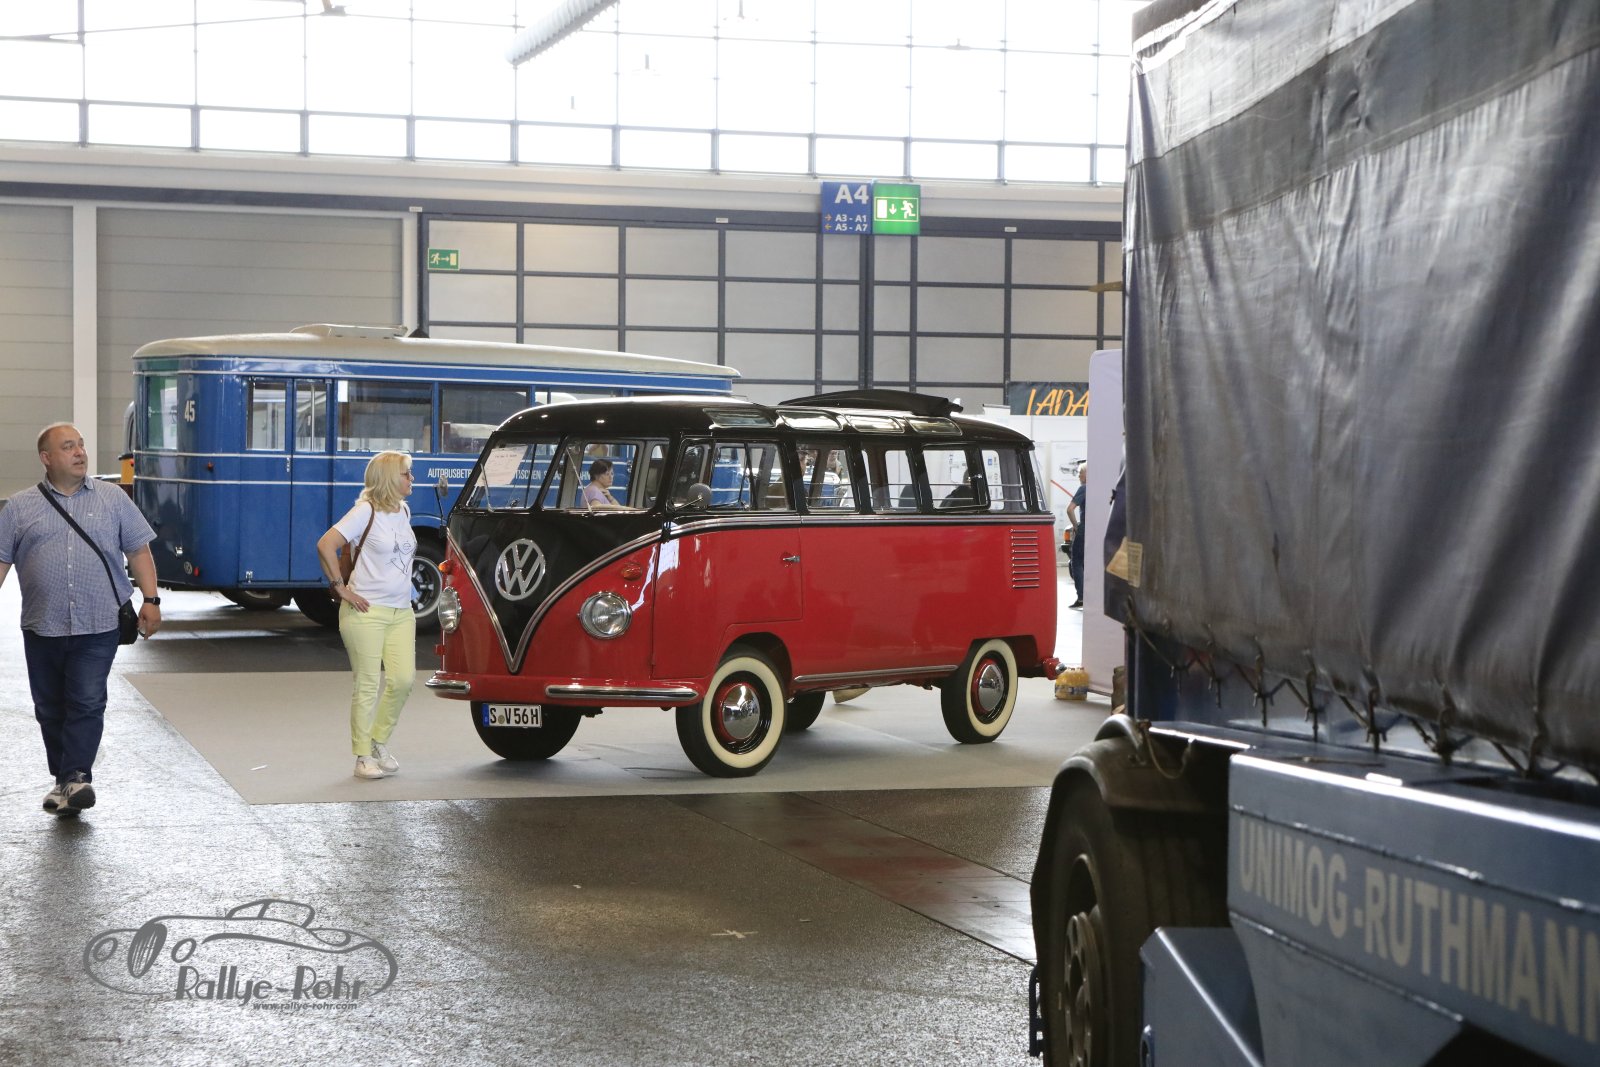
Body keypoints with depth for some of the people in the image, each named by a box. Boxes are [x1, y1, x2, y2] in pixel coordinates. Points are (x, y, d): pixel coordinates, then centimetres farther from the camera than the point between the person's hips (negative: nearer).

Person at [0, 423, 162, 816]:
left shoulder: (112, 499, 8)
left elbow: (138, 551, 8)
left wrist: (150, 599, 0)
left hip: (98, 626, -1)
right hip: (42, 628, 2)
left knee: (88, 703, -11)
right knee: (50, 709, 8)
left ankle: (77, 776, -10)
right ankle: (62, 779, 20)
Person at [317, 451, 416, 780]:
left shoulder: (404, 511, 12)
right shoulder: (366, 511, -11)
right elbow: (325, 545, -18)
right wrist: (341, 588, -14)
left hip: (401, 611, 7)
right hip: (367, 611, -7)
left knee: (403, 680, -1)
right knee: (368, 685, -2)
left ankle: (379, 743, 18)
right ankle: (364, 756, 7)